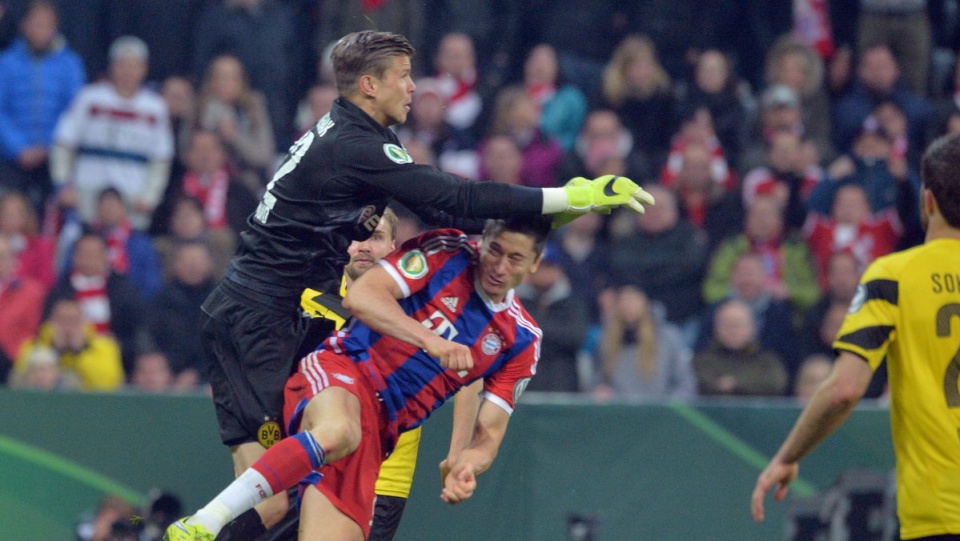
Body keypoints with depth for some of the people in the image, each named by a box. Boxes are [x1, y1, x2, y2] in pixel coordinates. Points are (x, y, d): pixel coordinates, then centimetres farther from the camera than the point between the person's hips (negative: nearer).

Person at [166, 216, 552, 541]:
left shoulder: (521, 341, 12)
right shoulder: (445, 252, 1)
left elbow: (489, 431, 11)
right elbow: (359, 297, -11)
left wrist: (465, 466, -12)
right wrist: (430, 340, -22)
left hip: (379, 431, 5)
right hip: (342, 371, -5)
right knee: (338, 431, -42)